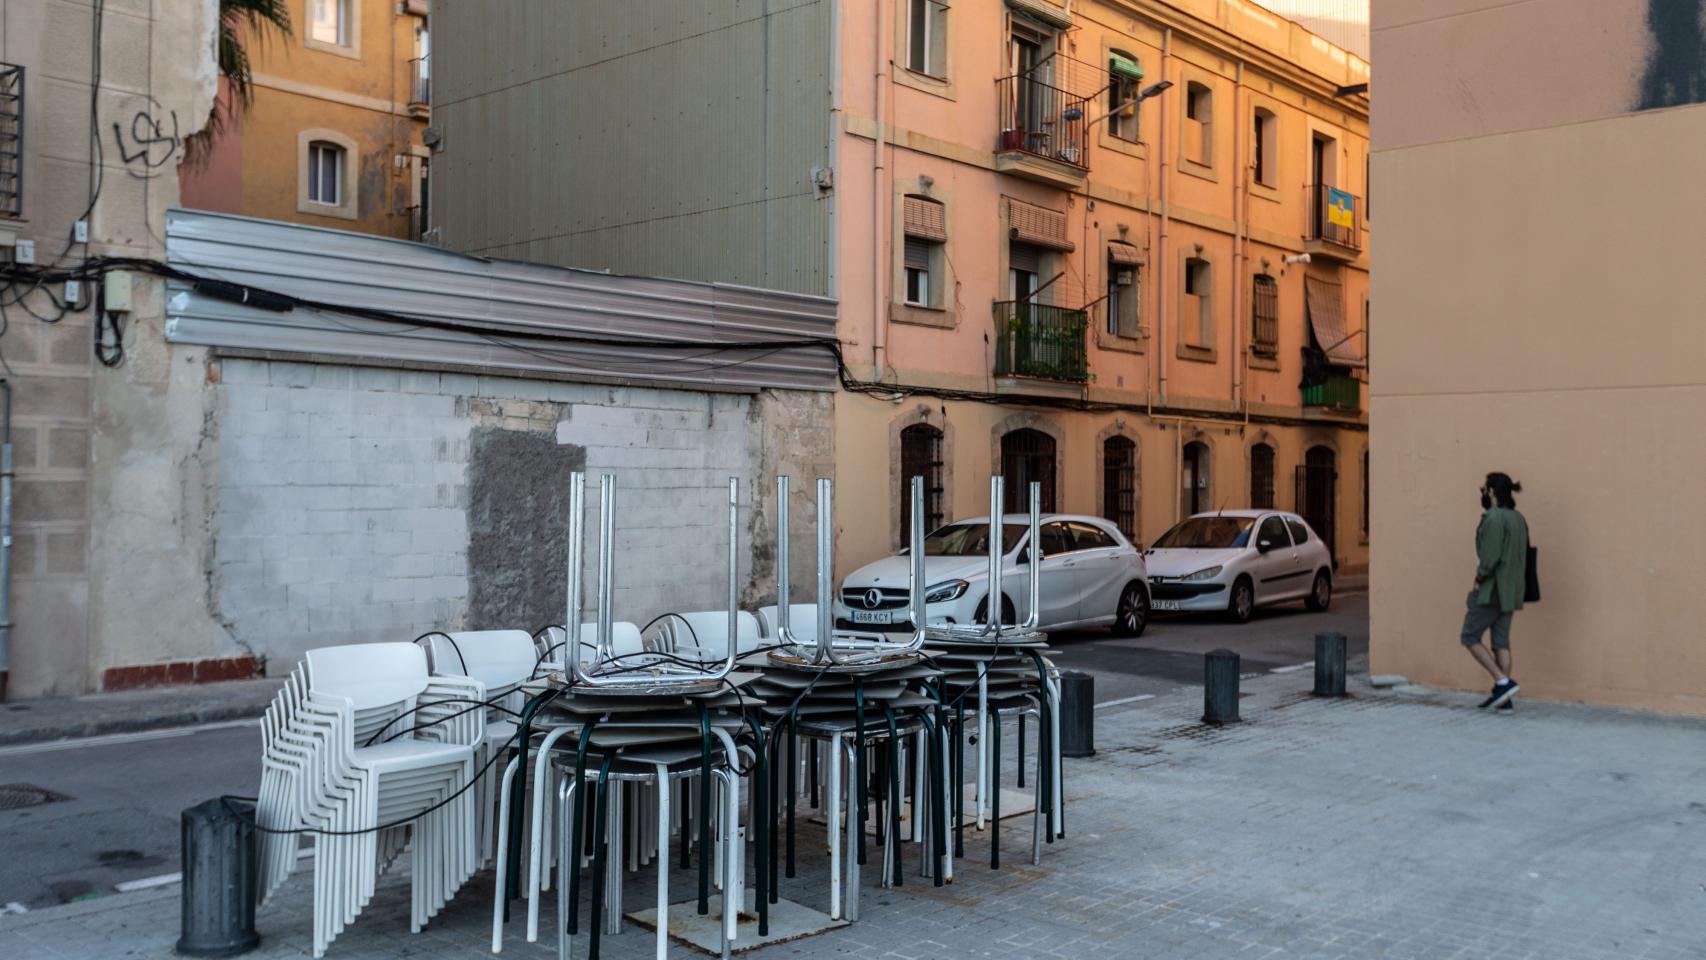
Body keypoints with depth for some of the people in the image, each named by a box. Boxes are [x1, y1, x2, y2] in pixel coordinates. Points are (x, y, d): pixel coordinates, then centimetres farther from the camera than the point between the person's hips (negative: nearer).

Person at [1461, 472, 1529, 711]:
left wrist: (1479, 578, -8)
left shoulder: (1494, 517, -16)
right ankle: (1503, 696, 10)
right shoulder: (1518, 518, 12)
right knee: (1501, 641, 9)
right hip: (1511, 591, 9)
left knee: (1470, 637, 2)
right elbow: (1522, 555, 16)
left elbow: (1490, 557, -22)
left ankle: (1503, 682, -6)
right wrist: (1515, 581, 15)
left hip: (1492, 590, -9)